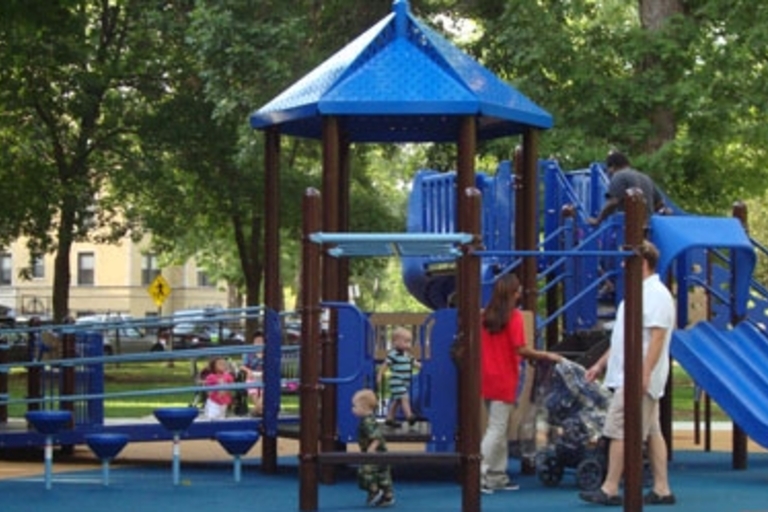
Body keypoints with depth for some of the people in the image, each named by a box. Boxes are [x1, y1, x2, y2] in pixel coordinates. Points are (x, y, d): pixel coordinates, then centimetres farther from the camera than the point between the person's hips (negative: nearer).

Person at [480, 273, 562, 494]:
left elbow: (482, 346, 11)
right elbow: (521, 349, -16)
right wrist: (547, 356, -6)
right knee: (497, 429, -4)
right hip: (504, 380, -7)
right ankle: (480, 475, -8)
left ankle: (497, 476, 18)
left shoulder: (487, 316, 8)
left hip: (487, 378, 7)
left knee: (499, 428, 15)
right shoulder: (514, 316, -11)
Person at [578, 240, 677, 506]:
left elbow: (657, 336, -22)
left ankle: (610, 489, -7)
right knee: (651, 432, 10)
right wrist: (601, 364, 24)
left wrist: (645, 373, -29)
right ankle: (662, 489, 12)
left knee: (619, 430, -9)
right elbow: (622, 338, 25)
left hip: (637, 377, -10)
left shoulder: (656, 294, -14)